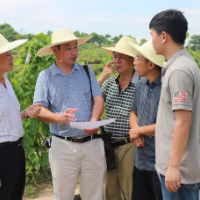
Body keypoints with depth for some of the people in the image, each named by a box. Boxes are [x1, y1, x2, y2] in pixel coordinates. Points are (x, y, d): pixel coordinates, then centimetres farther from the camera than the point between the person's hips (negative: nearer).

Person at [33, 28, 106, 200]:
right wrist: (59, 118, -26)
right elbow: (39, 109, -6)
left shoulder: (86, 71, 8)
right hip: (63, 145, -2)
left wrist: (94, 121, -19)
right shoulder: (45, 76, 0)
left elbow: (98, 99, 1)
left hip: (92, 143, 2)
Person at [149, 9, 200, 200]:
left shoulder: (179, 70, -19)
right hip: (181, 164, 9)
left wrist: (174, 166, -20)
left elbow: (183, 122, -21)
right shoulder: (182, 64, 10)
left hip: (179, 168, -9)